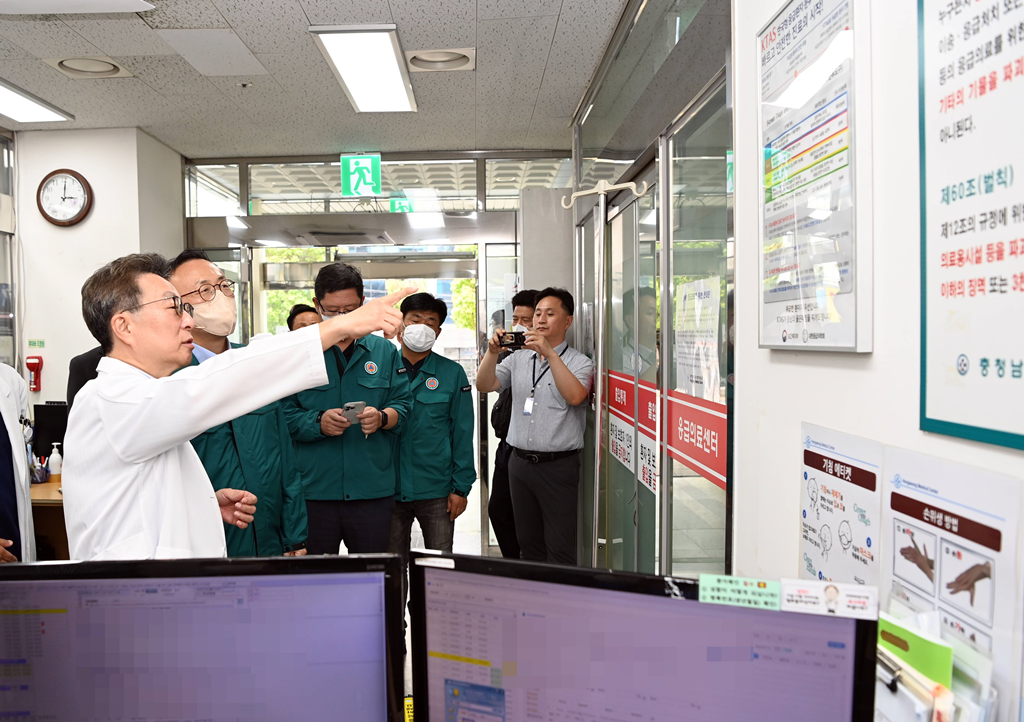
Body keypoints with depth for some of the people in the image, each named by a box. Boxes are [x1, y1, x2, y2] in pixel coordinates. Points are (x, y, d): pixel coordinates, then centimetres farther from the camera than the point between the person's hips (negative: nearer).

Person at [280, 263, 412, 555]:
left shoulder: (385, 351, 7)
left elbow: (402, 405, 5)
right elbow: (285, 415, -3)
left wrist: (382, 418, -15)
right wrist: (318, 422, -20)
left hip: (373, 490, 1)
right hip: (314, 491, -1)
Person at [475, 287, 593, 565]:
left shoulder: (579, 362, -2)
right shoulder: (518, 358, 12)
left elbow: (575, 396, -21)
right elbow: (485, 385, 2)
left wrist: (549, 353, -26)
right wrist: (492, 351, -14)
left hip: (558, 466, -5)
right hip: (520, 461, 5)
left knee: (560, 548, -1)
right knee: (528, 543, 16)